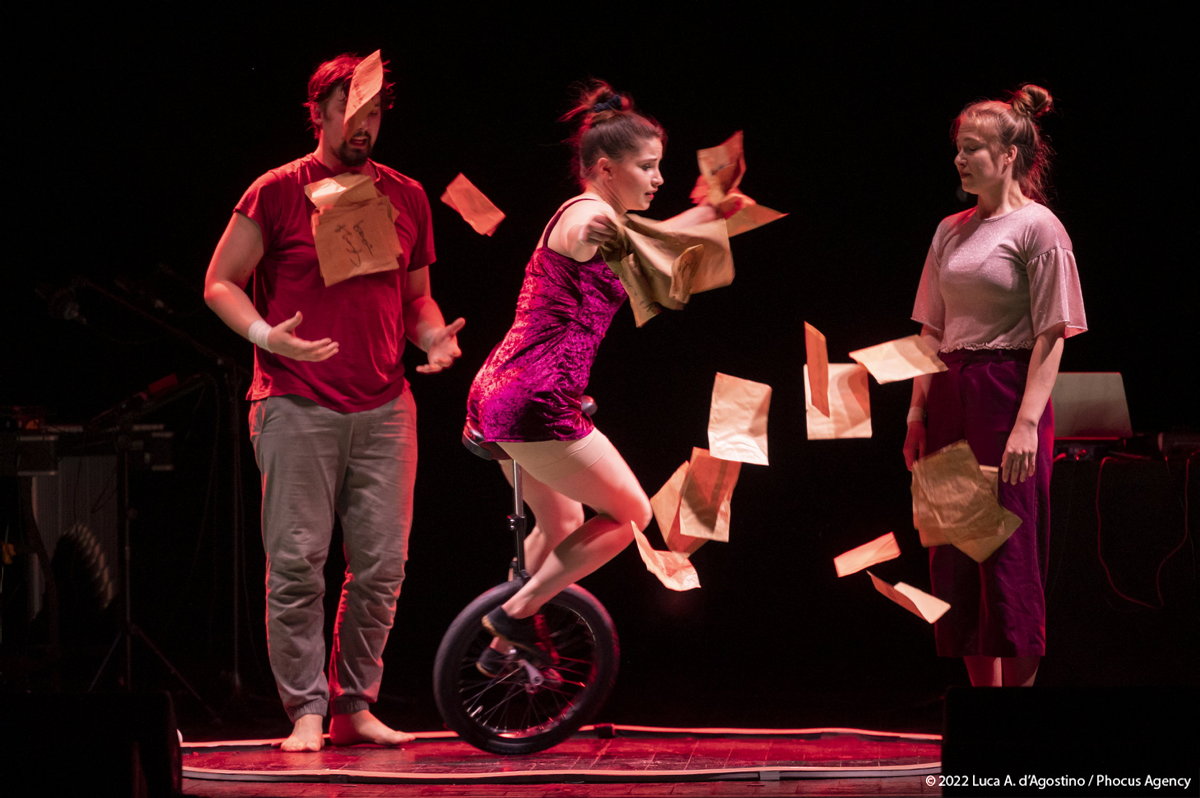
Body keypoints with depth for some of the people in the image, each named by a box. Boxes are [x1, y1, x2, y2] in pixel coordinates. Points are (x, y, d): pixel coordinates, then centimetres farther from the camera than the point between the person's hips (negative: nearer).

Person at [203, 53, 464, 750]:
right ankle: (306, 711, 1)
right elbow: (221, 282, 4)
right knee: (298, 562, -6)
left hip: (385, 409, 4)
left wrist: (435, 336, 1)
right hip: (298, 407, -4)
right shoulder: (278, 193, 0)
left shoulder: (407, 197, 12)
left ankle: (355, 706, 13)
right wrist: (265, 334, -14)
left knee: (382, 564, 2)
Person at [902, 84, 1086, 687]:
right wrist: (918, 413, 8)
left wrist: (1028, 423, -18)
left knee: (1009, 554, -5)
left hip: (1007, 394, -7)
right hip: (950, 397, 7)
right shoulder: (951, 231, 14)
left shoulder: (1038, 227, -5)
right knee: (956, 556, 7)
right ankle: (980, 690, 14)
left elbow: (1051, 337, -10)